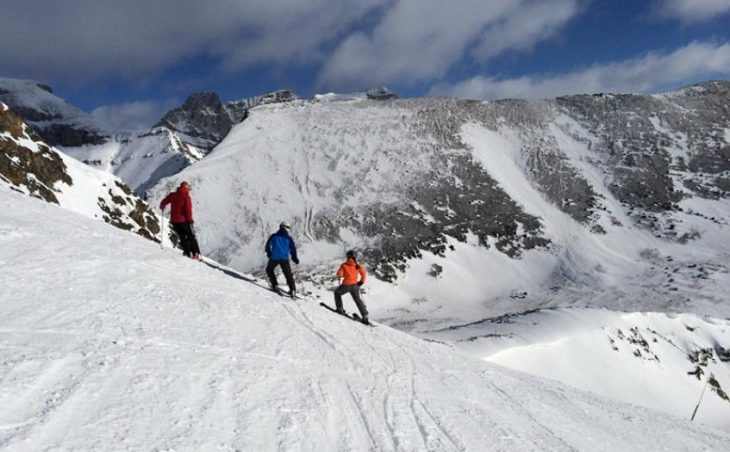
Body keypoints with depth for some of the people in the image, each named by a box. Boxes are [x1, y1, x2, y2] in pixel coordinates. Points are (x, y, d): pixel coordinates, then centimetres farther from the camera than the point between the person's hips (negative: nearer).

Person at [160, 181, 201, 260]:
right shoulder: (186, 196, -9)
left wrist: (162, 207, 38)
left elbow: (164, 201, 16)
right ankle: (196, 253, 1)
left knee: (182, 236, 17)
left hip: (174, 220, 4)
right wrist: (190, 221, -10)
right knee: (191, 236, 6)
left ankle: (188, 252, 10)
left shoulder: (173, 195, 6)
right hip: (183, 220, -4)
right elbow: (188, 210, -16)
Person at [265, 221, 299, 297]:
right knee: (288, 275, 10)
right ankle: (292, 290, 0)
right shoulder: (289, 238, 6)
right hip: (285, 259, 0)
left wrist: (269, 253, 26)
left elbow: (267, 246, 8)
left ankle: (275, 285, 14)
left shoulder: (274, 236, 6)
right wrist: (295, 258, 16)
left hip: (274, 258, 0)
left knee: (269, 270, 26)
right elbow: (293, 248, 4)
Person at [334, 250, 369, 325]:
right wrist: (361, 282, 11)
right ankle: (365, 317, 3)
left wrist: (341, 277, 15)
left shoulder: (344, 265, -2)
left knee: (337, 292, 26)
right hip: (355, 286, 3)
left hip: (346, 285, -3)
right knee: (358, 300, 11)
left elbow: (339, 274, -9)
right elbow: (364, 273, -1)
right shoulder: (358, 266, 5)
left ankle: (340, 309, 20)